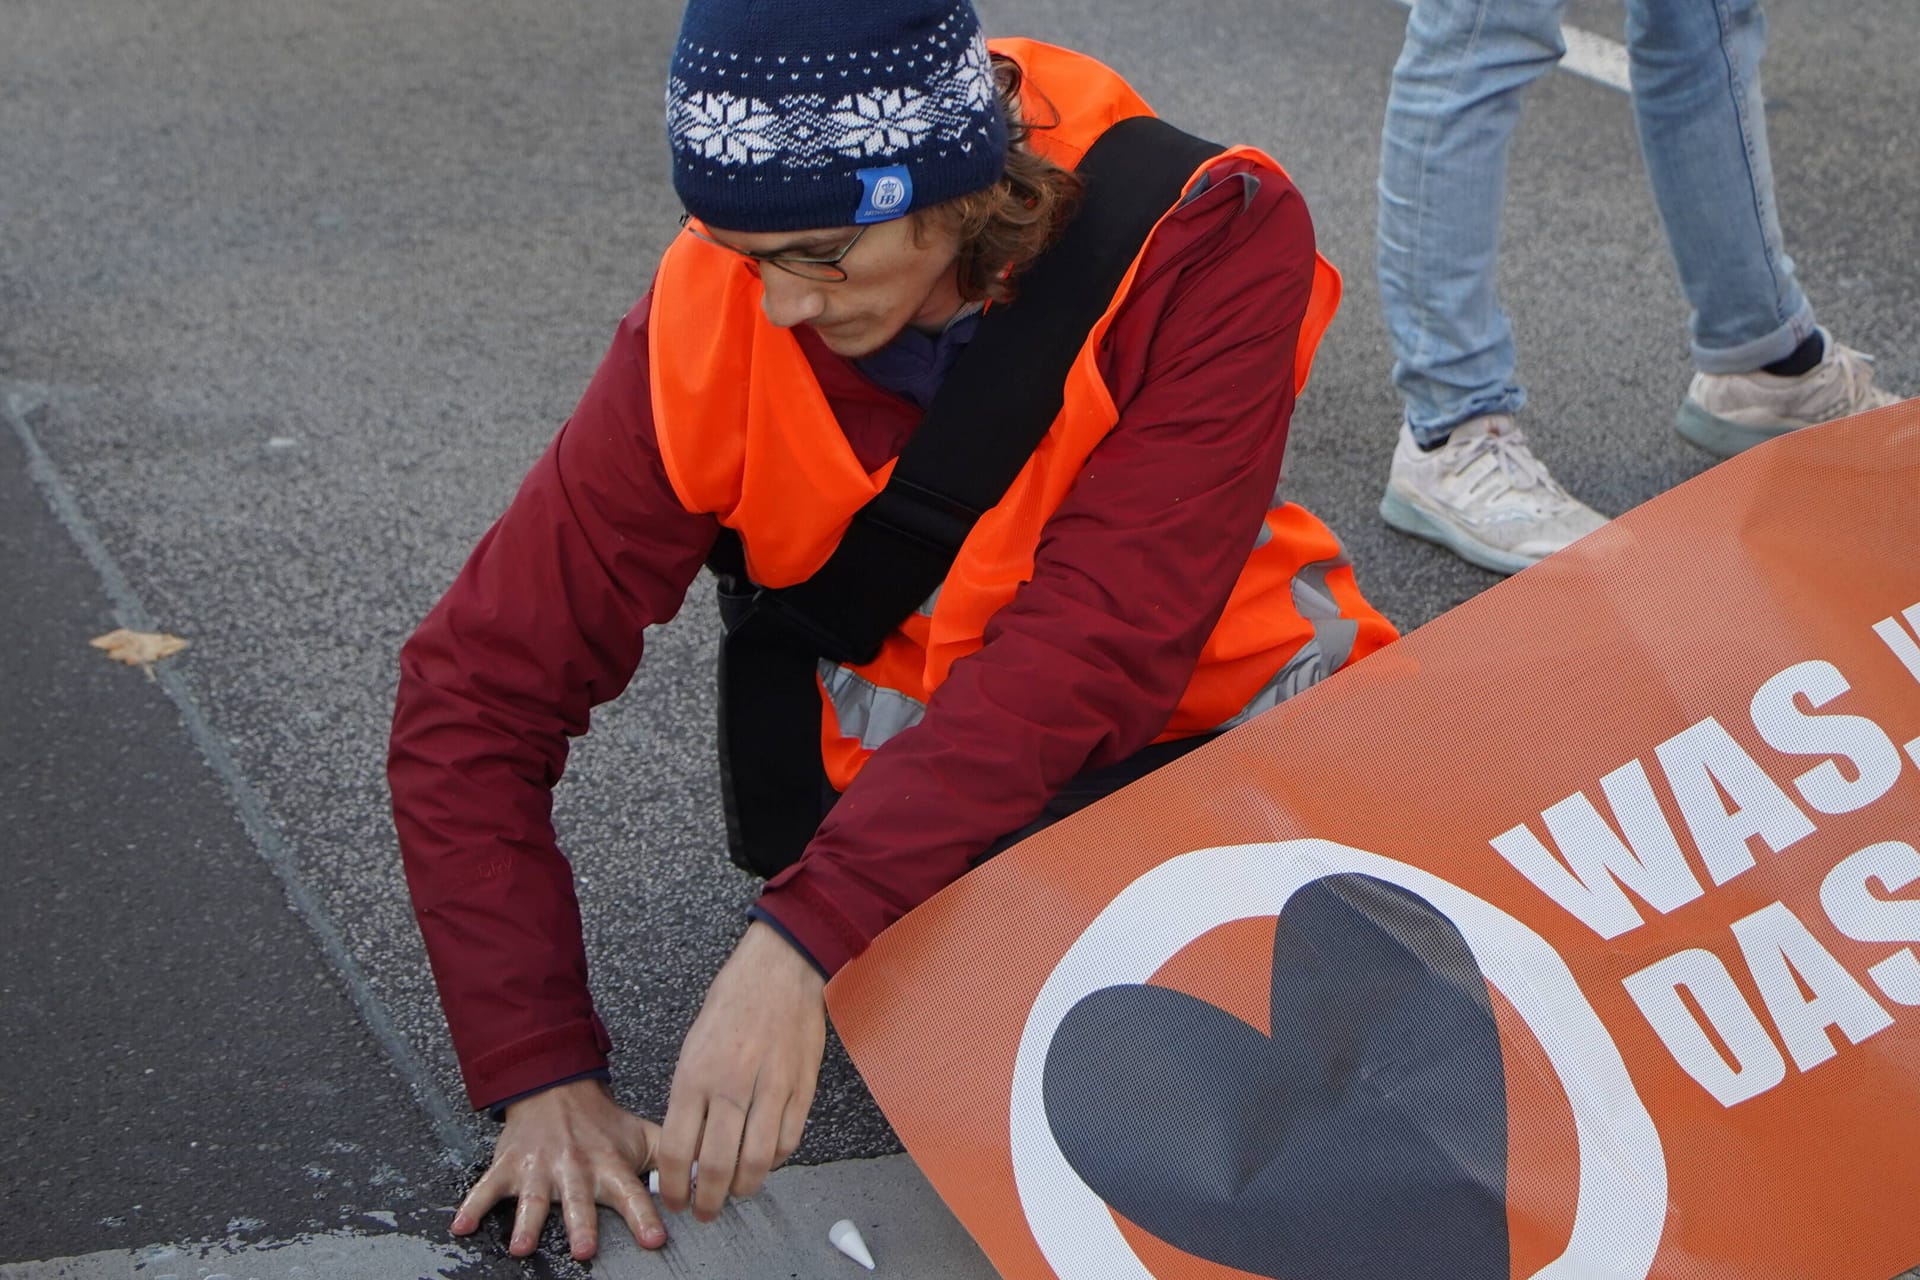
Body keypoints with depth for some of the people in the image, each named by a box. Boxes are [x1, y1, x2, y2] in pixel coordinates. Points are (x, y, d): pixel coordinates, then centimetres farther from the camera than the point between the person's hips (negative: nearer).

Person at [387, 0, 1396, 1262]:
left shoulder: (1205, 247, -24)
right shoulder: (714, 322, -19)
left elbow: (1094, 645, -33)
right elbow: (477, 694, -16)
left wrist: (805, 940, -42)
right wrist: (543, 1075, -25)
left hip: (1200, 715, 1)